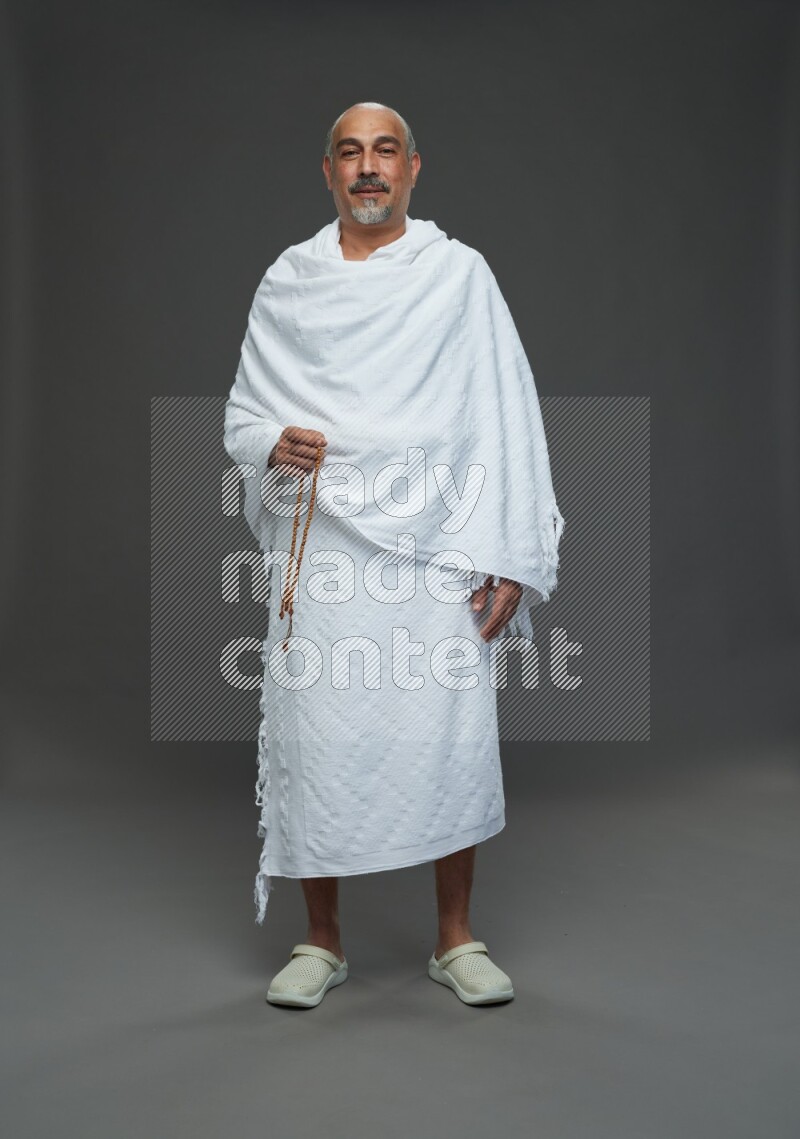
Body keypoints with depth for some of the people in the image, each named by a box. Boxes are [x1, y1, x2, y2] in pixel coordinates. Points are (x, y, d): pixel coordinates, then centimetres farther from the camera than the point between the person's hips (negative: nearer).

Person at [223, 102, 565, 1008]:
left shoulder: (459, 273, 6)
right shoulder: (287, 281, 11)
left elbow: (507, 418, 1)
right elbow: (242, 413, 15)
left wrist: (509, 556, -6)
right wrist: (274, 442, -10)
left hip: (435, 546, -1)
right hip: (320, 544, 2)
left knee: (452, 738, -2)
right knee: (316, 737, 2)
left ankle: (456, 939, 18)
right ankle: (321, 940, 21)